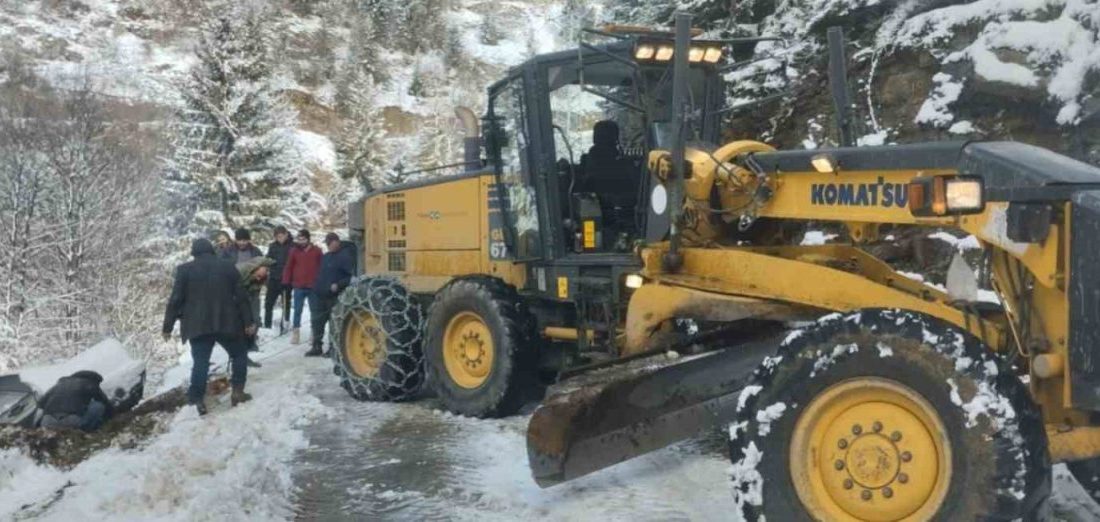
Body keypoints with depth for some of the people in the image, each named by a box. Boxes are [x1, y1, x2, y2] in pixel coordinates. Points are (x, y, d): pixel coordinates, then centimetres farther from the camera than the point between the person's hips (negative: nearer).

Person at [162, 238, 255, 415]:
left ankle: (199, 400, -1)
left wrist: (168, 326, 4)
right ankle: (238, 392, 12)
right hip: (227, 323, 0)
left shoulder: (185, 269, 2)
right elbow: (241, 297, 5)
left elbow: (175, 300, -2)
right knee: (239, 355, 17)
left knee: (200, 363, 4)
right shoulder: (228, 267, 6)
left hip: (198, 326, 0)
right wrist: (248, 321, 9)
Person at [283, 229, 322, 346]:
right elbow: (288, 267, 5)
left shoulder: (316, 251, 1)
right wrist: (286, 282, 0)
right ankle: (295, 332, 12)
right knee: (297, 310, 6)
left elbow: (321, 267, 4)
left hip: (313, 287, 0)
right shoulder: (294, 251, 3)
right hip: (298, 286, 0)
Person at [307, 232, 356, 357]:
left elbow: (353, 276, -17)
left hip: (335, 296, -8)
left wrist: (338, 285, -24)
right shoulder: (326, 257, 17)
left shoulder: (345, 255, -10)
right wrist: (317, 287, 16)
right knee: (317, 321, 10)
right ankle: (317, 347, 19)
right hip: (320, 295, 9)